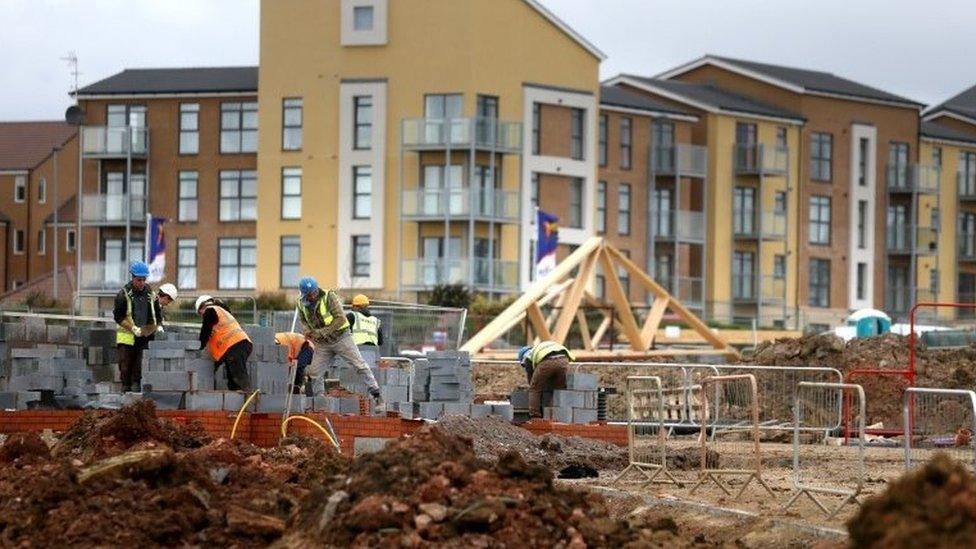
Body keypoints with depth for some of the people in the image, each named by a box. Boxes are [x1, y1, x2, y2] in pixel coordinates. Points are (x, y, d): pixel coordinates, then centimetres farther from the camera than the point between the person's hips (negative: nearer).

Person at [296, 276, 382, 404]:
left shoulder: (329, 297, -20)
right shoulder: (302, 304, -6)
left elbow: (340, 319, -24)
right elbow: (303, 320, 15)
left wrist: (322, 332, -28)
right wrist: (308, 331, -7)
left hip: (340, 337, -5)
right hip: (322, 344, 5)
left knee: (360, 365, -8)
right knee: (314, 373, 4)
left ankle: (375, 394, -7)